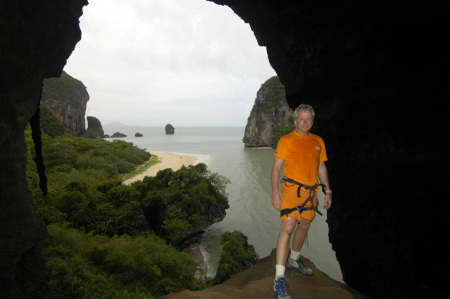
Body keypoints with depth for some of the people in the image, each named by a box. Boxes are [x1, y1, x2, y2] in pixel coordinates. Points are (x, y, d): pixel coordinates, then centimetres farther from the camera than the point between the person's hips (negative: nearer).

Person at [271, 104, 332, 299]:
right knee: (288, 227, -17)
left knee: (304, 226, 17)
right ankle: (279, 279, -16)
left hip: (311, 191, 6)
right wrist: (275, 194, -14)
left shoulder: (318, 142, 11)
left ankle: (294, 260, 41)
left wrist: (328, 192, 13)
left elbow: (322, 168, 17)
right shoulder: (287, 140, -4)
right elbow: (276, 167, -7)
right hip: (292, 188, -6)